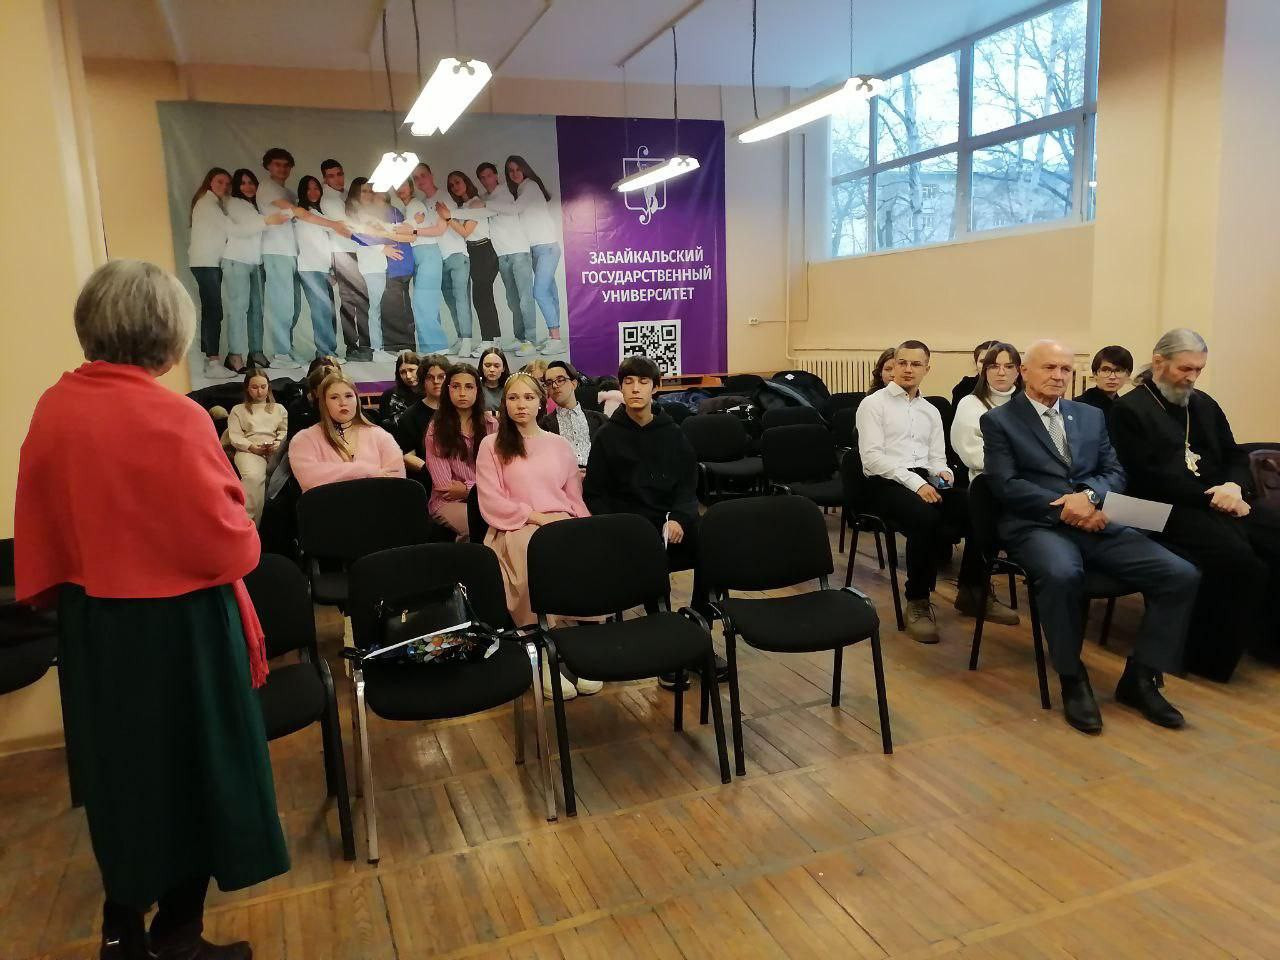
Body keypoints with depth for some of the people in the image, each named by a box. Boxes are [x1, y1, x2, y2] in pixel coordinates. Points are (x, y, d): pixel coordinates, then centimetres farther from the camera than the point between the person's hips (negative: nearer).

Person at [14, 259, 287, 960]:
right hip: (176, 624, -7)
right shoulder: (173, 419, -23)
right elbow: (225, 542, -21)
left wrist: (70, 589, 20)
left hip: (91, 622, 7)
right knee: (191, 773, 11)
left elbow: (39, 533, 7)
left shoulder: (53, 408, -2)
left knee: (122, 769, 22)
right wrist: (246, 534, 1)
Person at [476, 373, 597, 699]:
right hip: (515, 528, -3)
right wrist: (535, 516, -12)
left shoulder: (559, 444, 21)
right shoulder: (491, 445, 8)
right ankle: (543, 658, -29)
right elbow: (492, 502, -1)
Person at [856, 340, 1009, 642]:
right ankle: (918, 602, -18)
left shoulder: (931, 411, 22)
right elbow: (872, 456, -9)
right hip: (886, 482, -5)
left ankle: (972, 591, -2)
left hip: (927, 481, 6)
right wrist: (914, 482, -20)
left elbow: (937, 457, 18)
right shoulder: (873, 404, 3)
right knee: (926, 518, -36)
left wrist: (942, 472, -8)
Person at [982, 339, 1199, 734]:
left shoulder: (1091, 416, 22)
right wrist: (1063, 508, -15)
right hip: (1037, 525, -5)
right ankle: (1073, 680, -15)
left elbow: (1116, 473, 14)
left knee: (1182, 575, -15)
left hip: (1097, 522, 5)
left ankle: (1140, 678, 2)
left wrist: (1089, 496, -9)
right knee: (1063, 575, -39)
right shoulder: (999, 421, 6)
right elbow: (1005, 485, -5)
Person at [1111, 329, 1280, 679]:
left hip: (1221, 501, 7)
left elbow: (1236, 457, 20)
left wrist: (1234, 487, -4)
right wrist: (1209, 496, -15)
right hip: (1170, 510, -7)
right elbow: (1147, 478, -11)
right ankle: (1209, 654, -13)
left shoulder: (1203, 404, 20)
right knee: (1236, 556, -30)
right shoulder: (1129, 409, -2)